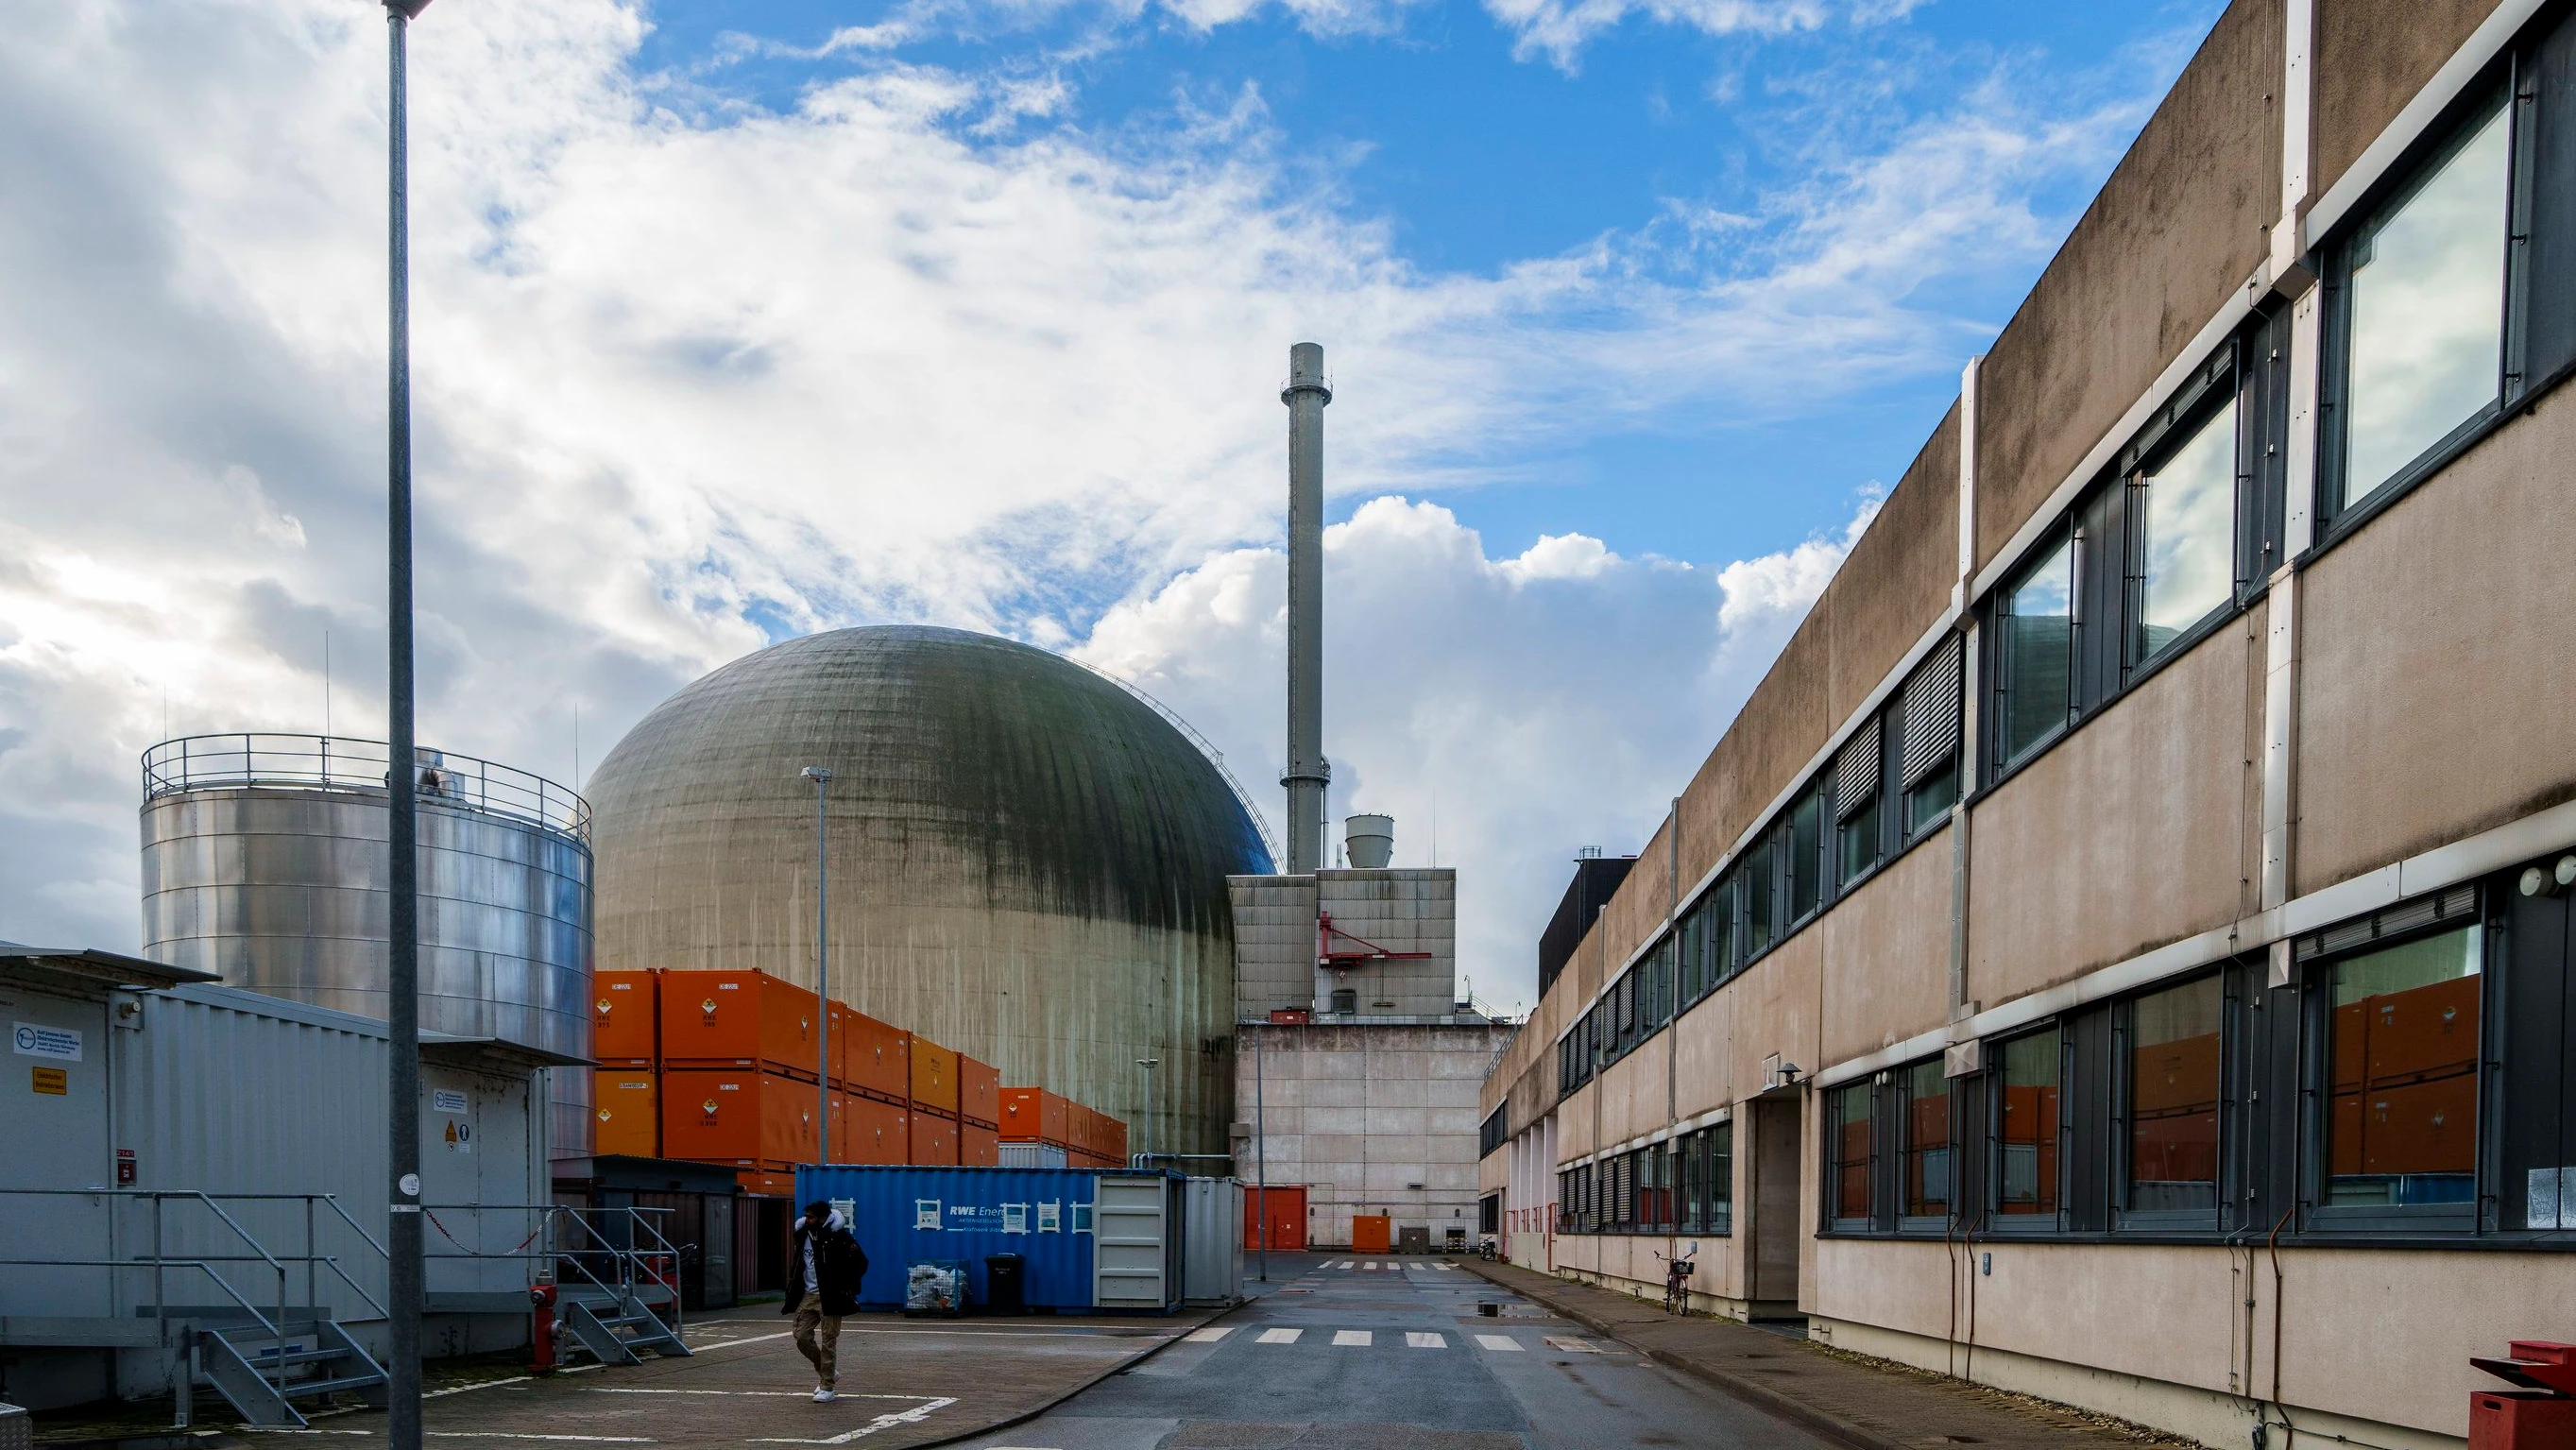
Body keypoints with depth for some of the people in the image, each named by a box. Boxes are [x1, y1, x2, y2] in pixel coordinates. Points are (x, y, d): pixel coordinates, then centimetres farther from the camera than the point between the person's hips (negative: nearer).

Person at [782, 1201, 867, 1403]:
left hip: (829, 1297, -7)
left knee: (828, 1341, -3)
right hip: (807, 1295, 7)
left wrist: (846, 1286, -9)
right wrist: (793, 1286, 14)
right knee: (802, 1337, 3)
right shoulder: (803, 1234, 8)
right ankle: (827, 1374, 23)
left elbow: (860, 1262, -10)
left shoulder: (837, 1236, -13)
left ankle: (827, 1387, 4)